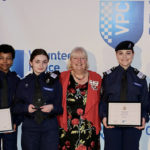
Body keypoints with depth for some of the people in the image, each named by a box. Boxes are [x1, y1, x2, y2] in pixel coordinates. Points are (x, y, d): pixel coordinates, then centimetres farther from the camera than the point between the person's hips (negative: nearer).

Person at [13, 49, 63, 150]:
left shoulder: (54, 81, 5)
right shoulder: (24, 83, 8)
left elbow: (61, 106, 4)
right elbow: (17, 106, 6)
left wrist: (52, 107, -17)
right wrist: (27, 107, -13)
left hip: (50, 128, -1)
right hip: (29, 128, 1)